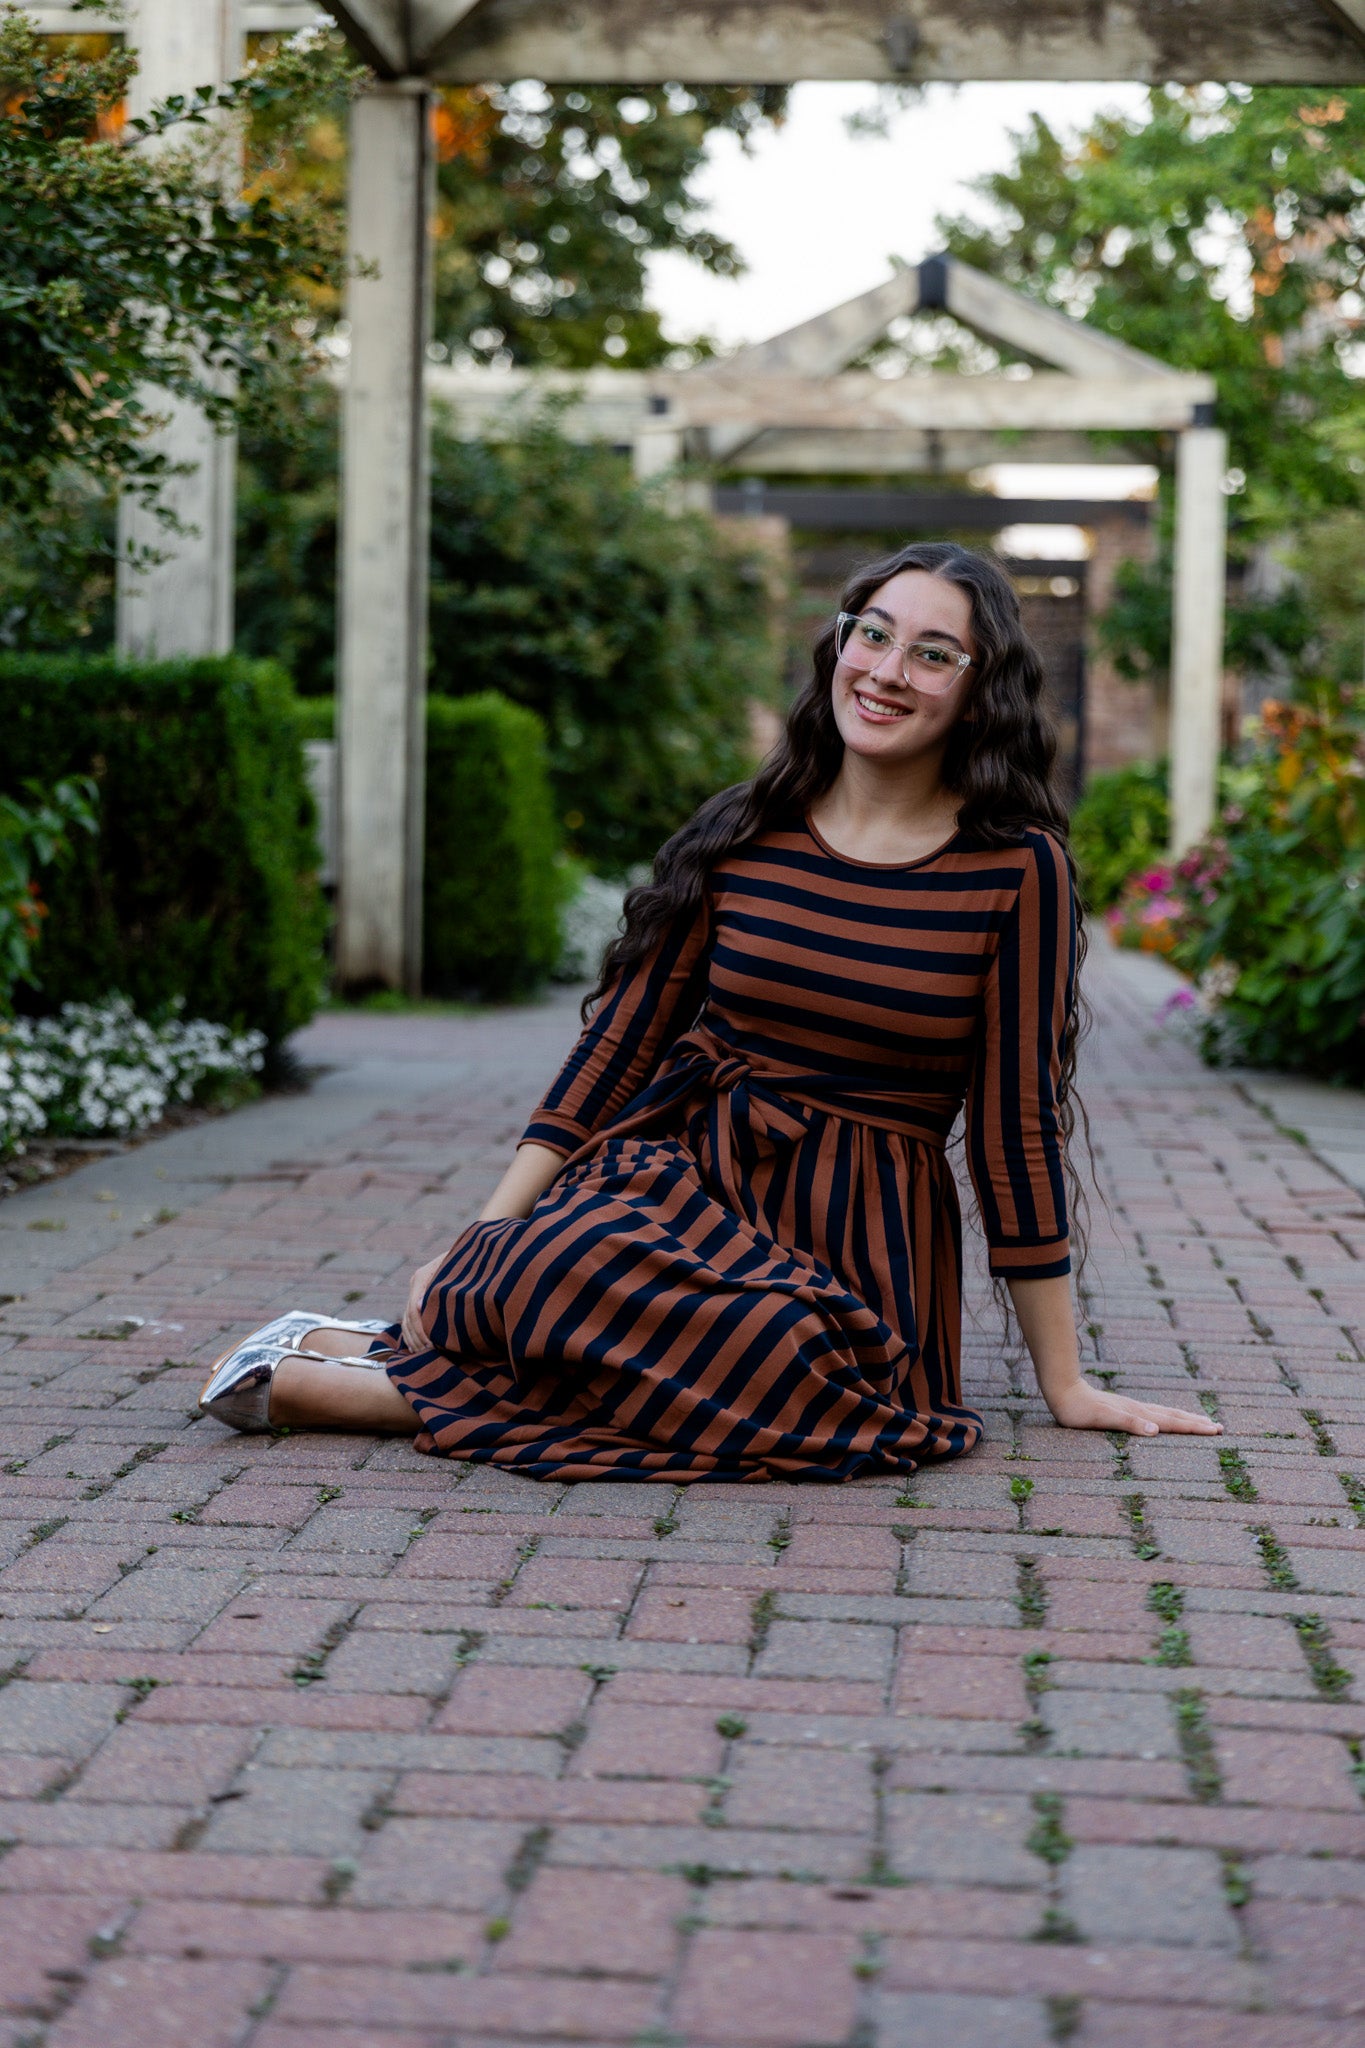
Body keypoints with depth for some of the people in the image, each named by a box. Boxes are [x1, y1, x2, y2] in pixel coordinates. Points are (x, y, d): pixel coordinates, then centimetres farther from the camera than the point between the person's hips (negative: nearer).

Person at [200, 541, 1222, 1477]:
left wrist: (1065, 1380, 2)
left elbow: (1017, 1125, 0)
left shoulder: (1016, 868, -2)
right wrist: (484, 1238, 0)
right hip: (677, 1169, 0)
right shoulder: (743, 834, 6)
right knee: (570, 1262, -38)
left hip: (859, 1246, 0)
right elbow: (622, 1039, 8)